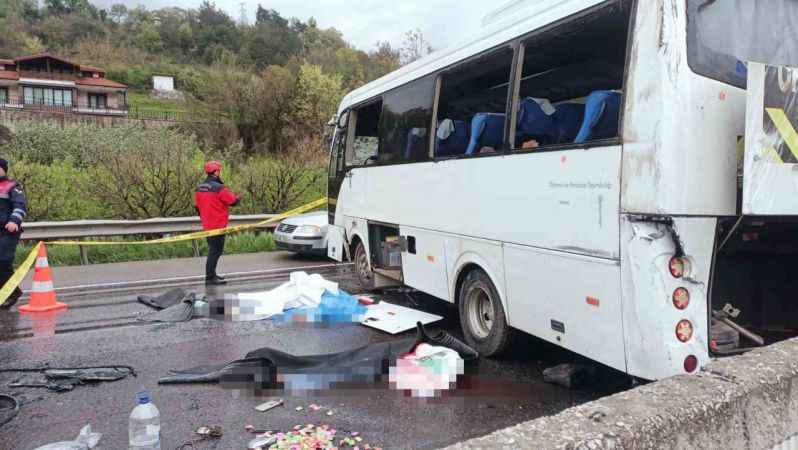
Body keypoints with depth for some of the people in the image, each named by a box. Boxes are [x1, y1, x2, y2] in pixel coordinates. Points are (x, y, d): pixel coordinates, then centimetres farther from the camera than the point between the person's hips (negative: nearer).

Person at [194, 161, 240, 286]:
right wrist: (238, 198, 8)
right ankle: (210, 278, -1)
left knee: (213, 250, 20)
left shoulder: (199, 188, 8)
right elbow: (233, 201, -14)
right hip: (218, 225, -9)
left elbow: (197, 206, 15)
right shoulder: (219, 188, -19)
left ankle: (211, 274, 29)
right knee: (216, 251, -3)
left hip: (207, 225, 9)